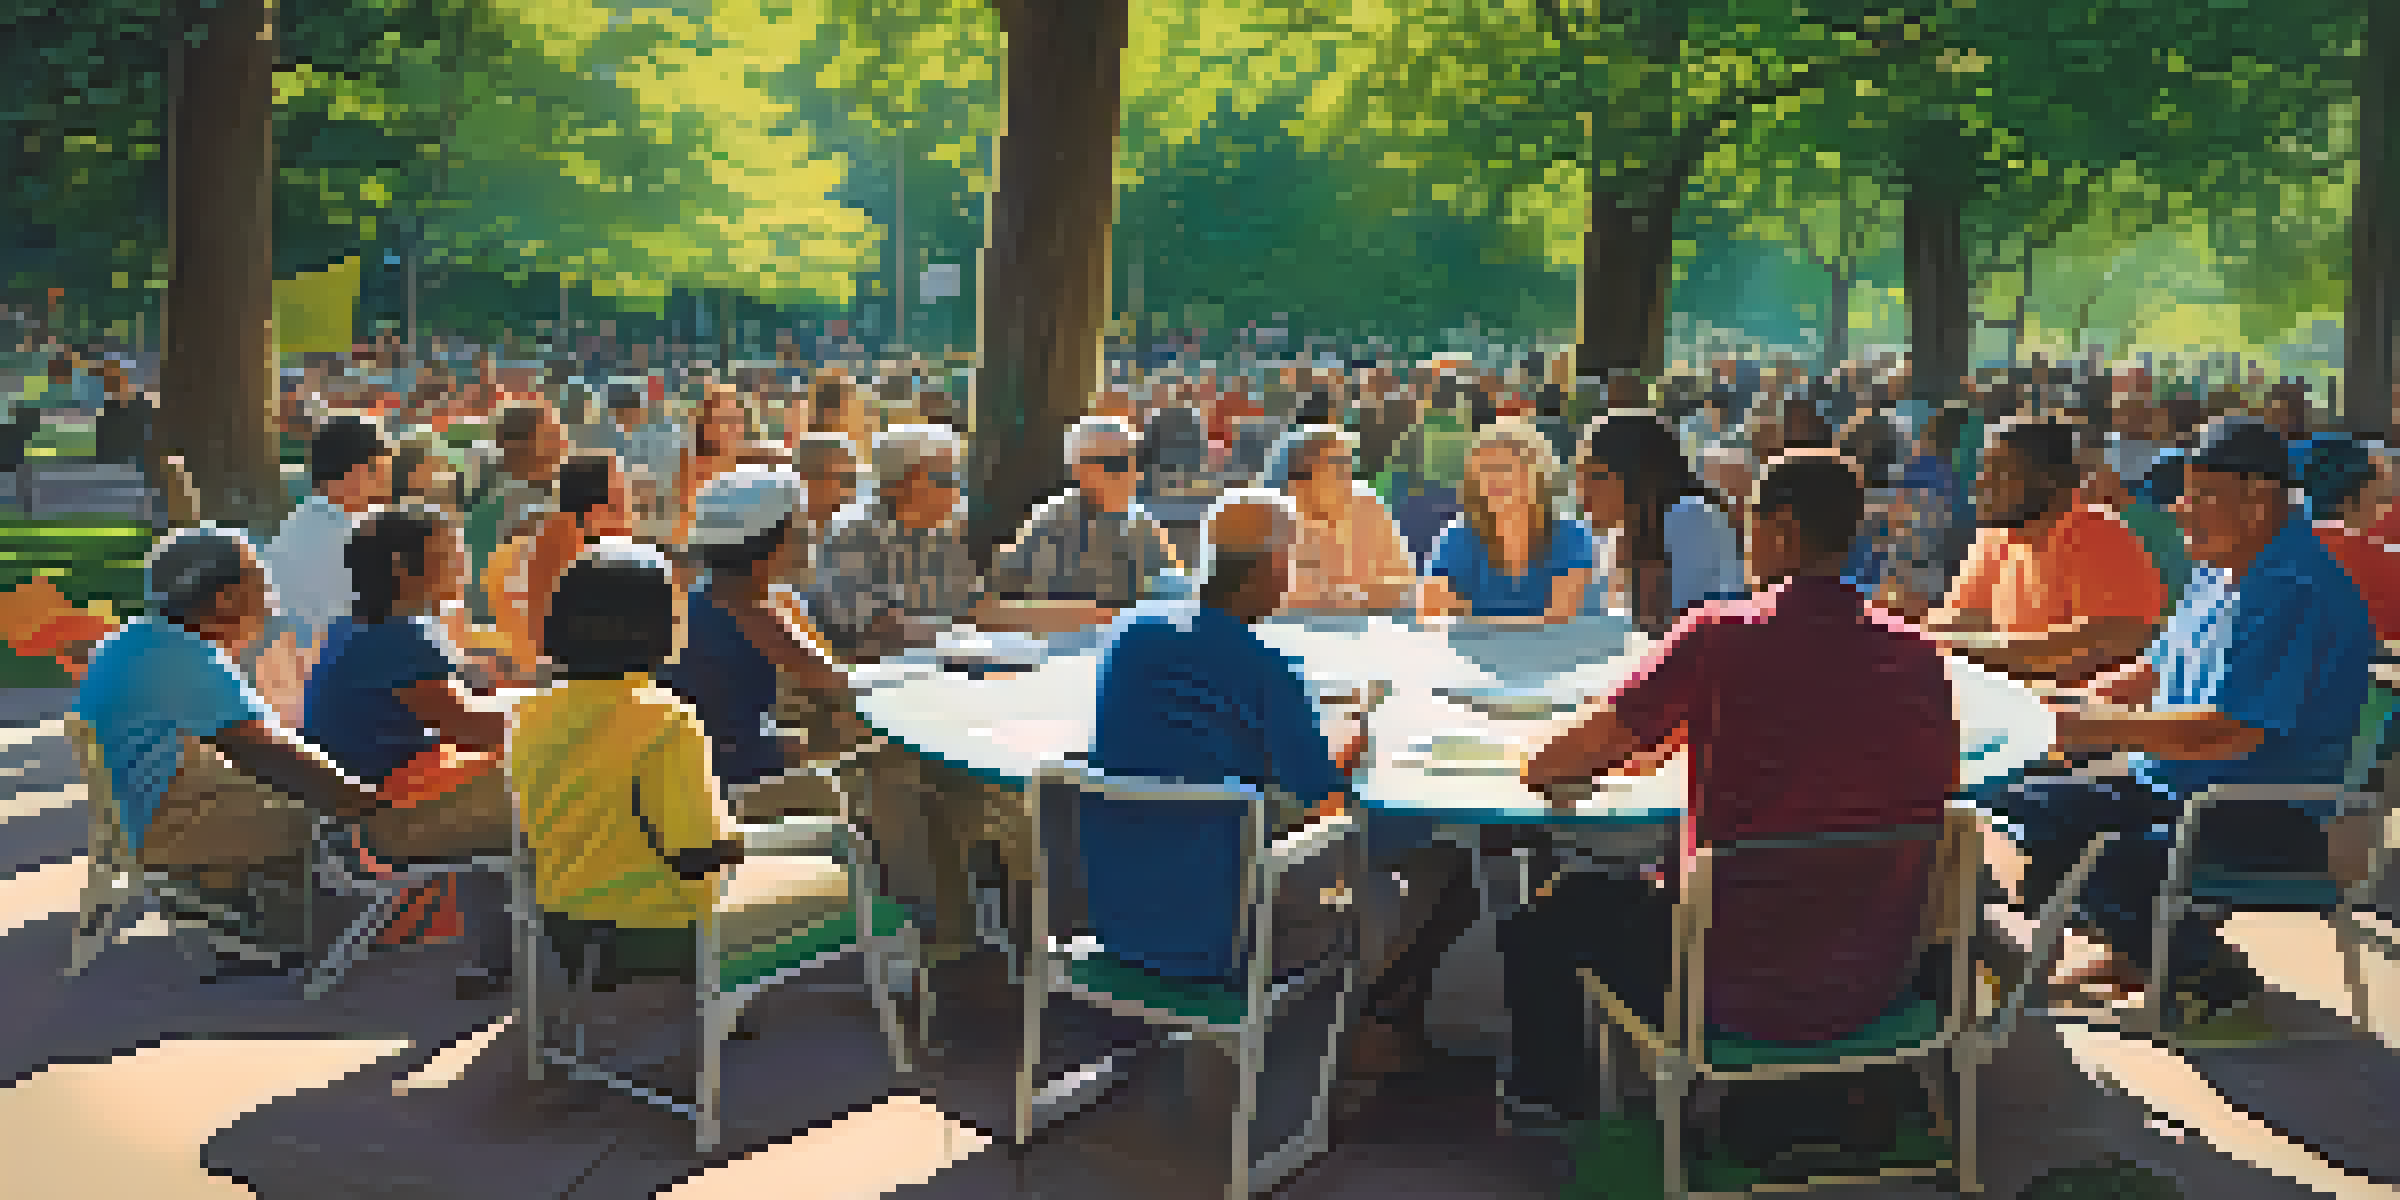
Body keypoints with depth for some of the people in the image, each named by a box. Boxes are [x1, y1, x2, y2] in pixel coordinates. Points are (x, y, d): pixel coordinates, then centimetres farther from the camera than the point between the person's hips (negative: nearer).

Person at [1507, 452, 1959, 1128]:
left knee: (1549, 916, 20)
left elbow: (1549, 767, -12)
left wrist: (1546, 770, 15)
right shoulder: (1919, 656, -4)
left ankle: (1550, 1098, 42)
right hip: (1875, 989, 5)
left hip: (1742, 996, -5)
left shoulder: (1722, 636, -16)